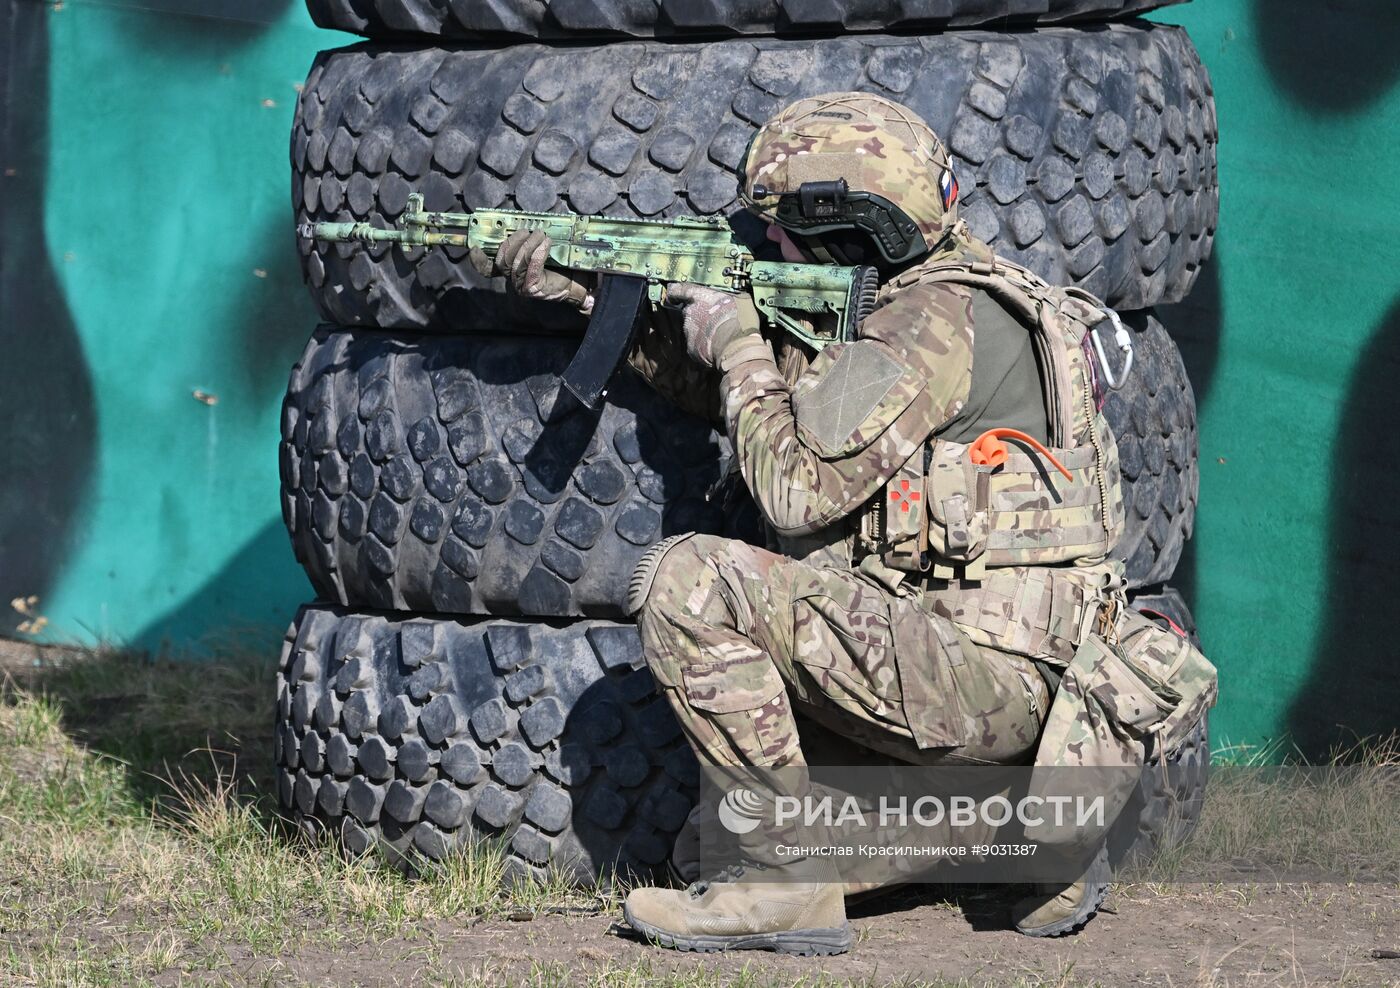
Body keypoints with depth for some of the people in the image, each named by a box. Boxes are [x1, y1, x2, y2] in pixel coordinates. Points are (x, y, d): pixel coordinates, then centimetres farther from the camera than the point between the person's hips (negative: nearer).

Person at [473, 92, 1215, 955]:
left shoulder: (941, 320, -14)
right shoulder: (920, 300, 17)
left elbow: (798, 490, -17)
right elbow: (722, 383, 26)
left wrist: (739, 347, -2)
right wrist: (581, 290, 22)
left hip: (986, 671, -10)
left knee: (688, 582, -14)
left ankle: (787, 880, -10)